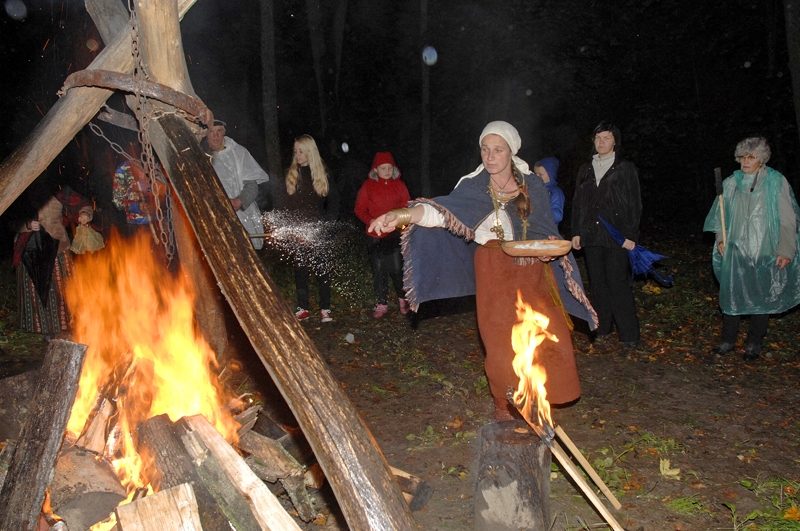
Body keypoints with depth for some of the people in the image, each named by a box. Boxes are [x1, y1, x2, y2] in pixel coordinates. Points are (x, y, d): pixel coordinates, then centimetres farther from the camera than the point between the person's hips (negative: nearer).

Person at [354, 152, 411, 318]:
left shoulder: (399, 185, 4)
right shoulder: (368, 186, 0)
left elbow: (407, 206, 7)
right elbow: (360, 208, 1)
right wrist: (371, 220, -16)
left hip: (396, 234, 0)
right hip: (376, 236, 0)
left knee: (397, 269, -3)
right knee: (379, 270, 7)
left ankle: (403, 299, 19)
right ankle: (381, 304, 18)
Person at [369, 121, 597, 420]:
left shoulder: (532, 186, 4)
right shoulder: (473, 187, -3)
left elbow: (548, 233, 12)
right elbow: (444, 209, -21)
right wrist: (404, 215, -39)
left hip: (531, 272, 2)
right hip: (493, 273, -2)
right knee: (500, 339, -3)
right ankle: (504, 404, 16)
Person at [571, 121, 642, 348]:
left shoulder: (626, 168, 2)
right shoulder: (585, 170, 14)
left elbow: (634, 204, -1)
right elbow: (577, 203, 16)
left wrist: (631, 235, -8)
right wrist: (576, 232, 9)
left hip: (616, 237, -4)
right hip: (590, 235, 5)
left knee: (618, 283, -6)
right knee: (597, 283, 8)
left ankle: (629, 334, 2)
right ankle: (602, 327, 19)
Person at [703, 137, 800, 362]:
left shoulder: (776, 182, -3)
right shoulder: (731, 183, 4)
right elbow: (722, 215, 14)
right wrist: (721, 239, 0)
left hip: (765, 253, -2)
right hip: (735, 252, 2)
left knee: (761, 299, 7)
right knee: (730, 296, 5)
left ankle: (753, 345, 22)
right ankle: (727, 341, 20)